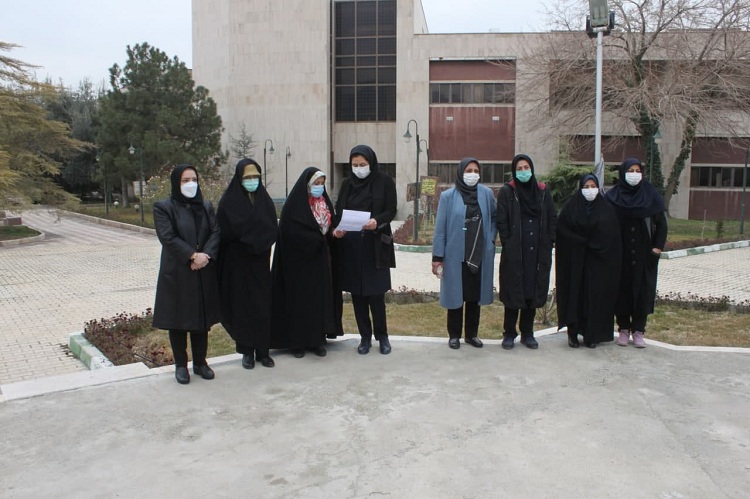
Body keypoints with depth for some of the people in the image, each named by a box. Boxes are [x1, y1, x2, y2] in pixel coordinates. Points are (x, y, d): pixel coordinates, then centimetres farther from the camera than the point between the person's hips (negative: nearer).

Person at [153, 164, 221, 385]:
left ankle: (200, 362, 21)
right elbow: (168, 237, -13)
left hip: (204, 273, 4)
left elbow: (216, 232, 1)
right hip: (177, 273, -4)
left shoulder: (206, 206, 11)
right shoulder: (163, 207, -2)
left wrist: (205, 255, -16)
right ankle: (180, 364, 17)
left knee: (203, 318, 8)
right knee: (179, 320, 4)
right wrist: (193, 255, -20)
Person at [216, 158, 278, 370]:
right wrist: (256, 239, -11)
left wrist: (260, 243, -14)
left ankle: (263, 350, 13)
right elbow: (225, 232, -11)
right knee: (242, 305, 3)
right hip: (237, 262, -3)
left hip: (260, 262, 3)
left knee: (263, 304, 3)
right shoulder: (229, 201, -5)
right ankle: (247, 351, 15)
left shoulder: (264, 199, 6)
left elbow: (273, 229, 3)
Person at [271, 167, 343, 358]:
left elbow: (330, 227, 13)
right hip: (299, 261, -6)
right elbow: (292, 234, -17)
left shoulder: (325, 202, 10)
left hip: (320, 259, 6)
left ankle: (318, 340, 15)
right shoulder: (294, 206, -10)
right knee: (299, 299, 1)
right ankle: (297, 342, 11)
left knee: (321, 298, 6)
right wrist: (319, 238, -17)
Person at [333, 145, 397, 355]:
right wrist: (337, 229, -11)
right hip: (351, 246, 3)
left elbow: (391, 210, -5)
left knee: (376, 294, -2)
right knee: (357, 293, 6)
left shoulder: (385, 182, 0)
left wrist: (377, 221, -25)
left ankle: (382, 336, 17)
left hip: (375, 245, -3)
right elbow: (338, 210, 9)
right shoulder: (347, 183, 9)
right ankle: (365, 337, 19)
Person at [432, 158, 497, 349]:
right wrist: (437, 256, -9)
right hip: (455, 256, -3)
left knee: (475, 296, 11)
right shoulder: (448, 196, -6)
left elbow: (494, 218, 17)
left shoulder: (487, 193, 2)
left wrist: (490, 239, 3)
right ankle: (454, 335, 20)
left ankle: (471, 334, 25)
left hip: (480, 256, 3)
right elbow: (440, 228, -6)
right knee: (456, 295, 6)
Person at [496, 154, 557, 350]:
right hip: (514, 253, -3)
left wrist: (548, 242, 2)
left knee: (534, 292, 7)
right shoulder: (506, 192, 0)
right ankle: (509, 334, 14)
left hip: (538, 252, 3)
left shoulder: (543, 191, 9)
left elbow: (552, 219, 11)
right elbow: (501, 221, -3)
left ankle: (527, 333, 20)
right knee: (513, 292, 1)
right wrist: (508, 243, -9)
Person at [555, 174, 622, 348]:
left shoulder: (607, 209, 5)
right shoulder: (570, 208, 1)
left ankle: (591, 335, 12)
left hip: (599, 261, 1)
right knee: (575, 294, 0)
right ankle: (573, 333, 9)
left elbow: (613, 237, 1)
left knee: (595, 295, 3)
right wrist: (583, 242, -11)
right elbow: (561, 232, -5)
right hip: (575, 260, -1)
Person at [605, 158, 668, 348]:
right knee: (622, 289, 3)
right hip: (620, 253, 0)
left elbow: (661, 223, 5)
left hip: (644, 253, 1)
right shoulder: (612, 196, -1)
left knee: (643, 289, 2)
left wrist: (658, 246, -3)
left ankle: (638, 331, 11)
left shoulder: (651, 195, 1)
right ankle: (623, 329, 14)